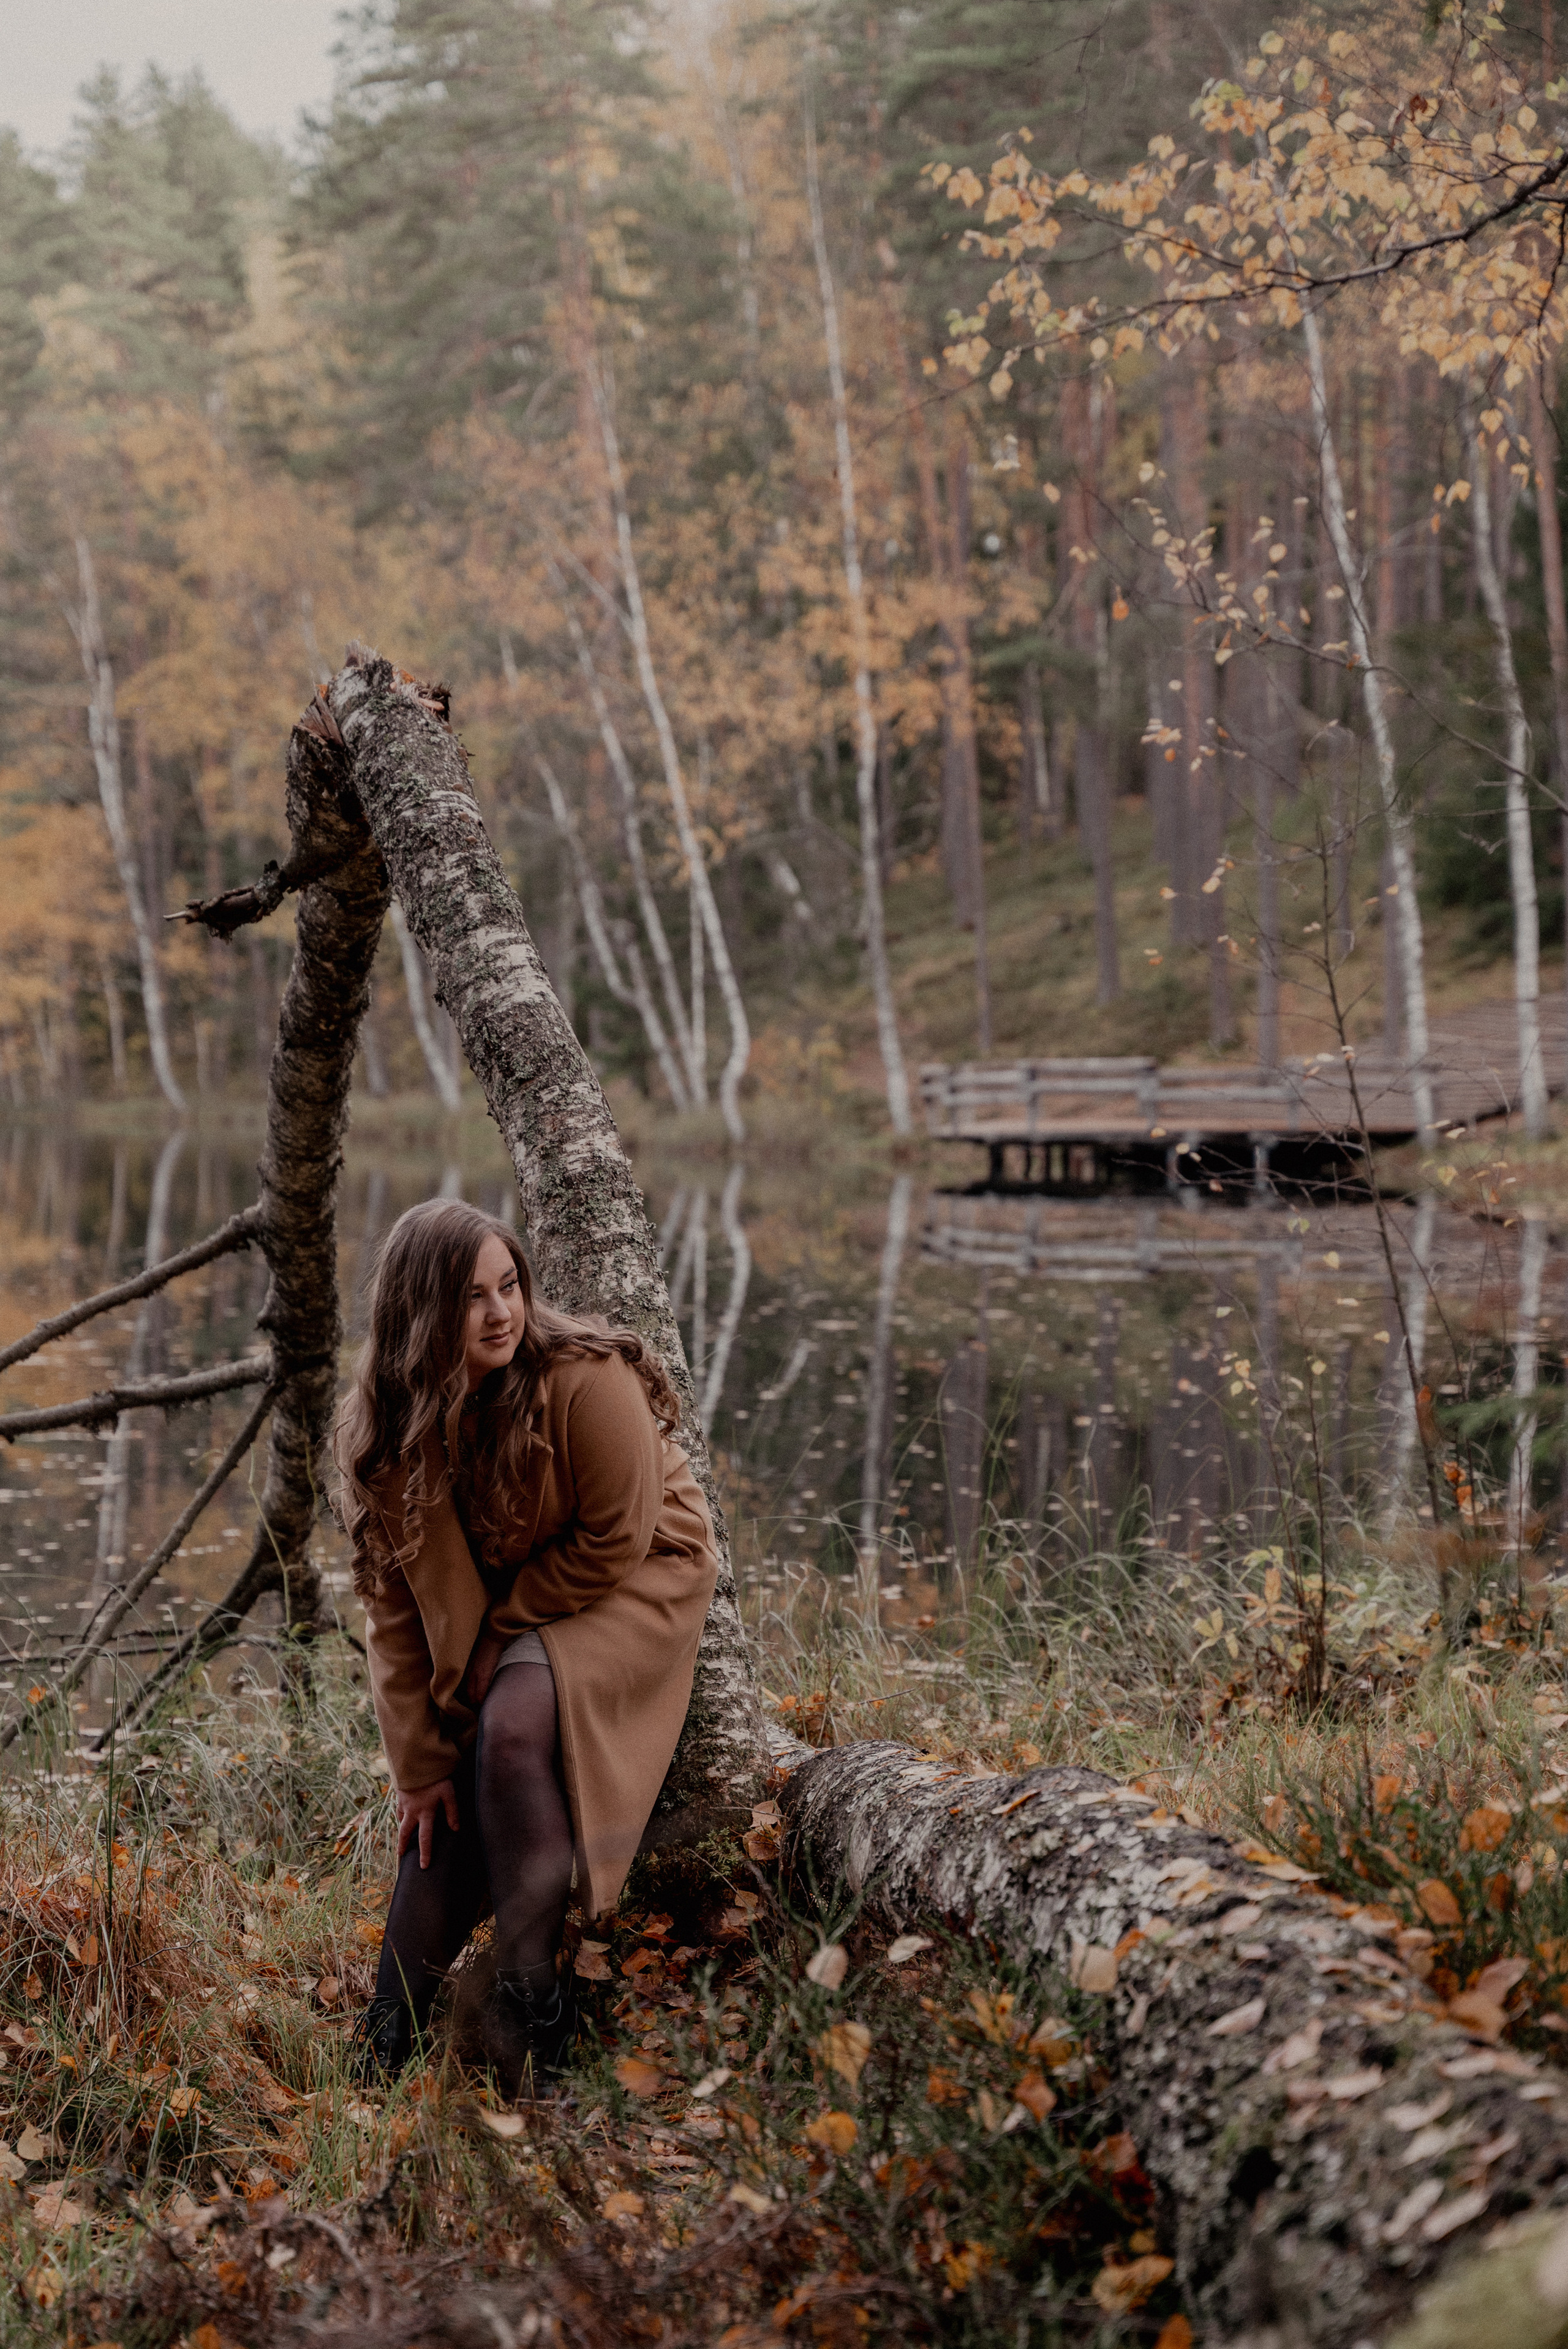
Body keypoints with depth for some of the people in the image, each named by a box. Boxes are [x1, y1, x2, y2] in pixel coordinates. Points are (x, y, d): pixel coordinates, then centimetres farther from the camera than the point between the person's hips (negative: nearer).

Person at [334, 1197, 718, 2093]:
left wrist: (500, 1632, -12)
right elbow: (398, 1605, -7)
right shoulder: (390, 1426, -12)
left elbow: (615, 1543, -18)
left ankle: (535, 2001, -19)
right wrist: (421, 1764, -9)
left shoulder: (586, 1381, -27)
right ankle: (387, 2044, -1)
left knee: (513, 1729, -29)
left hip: (631, 1585, -5)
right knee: (447, 1798, -11)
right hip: (494, 1615, 5)